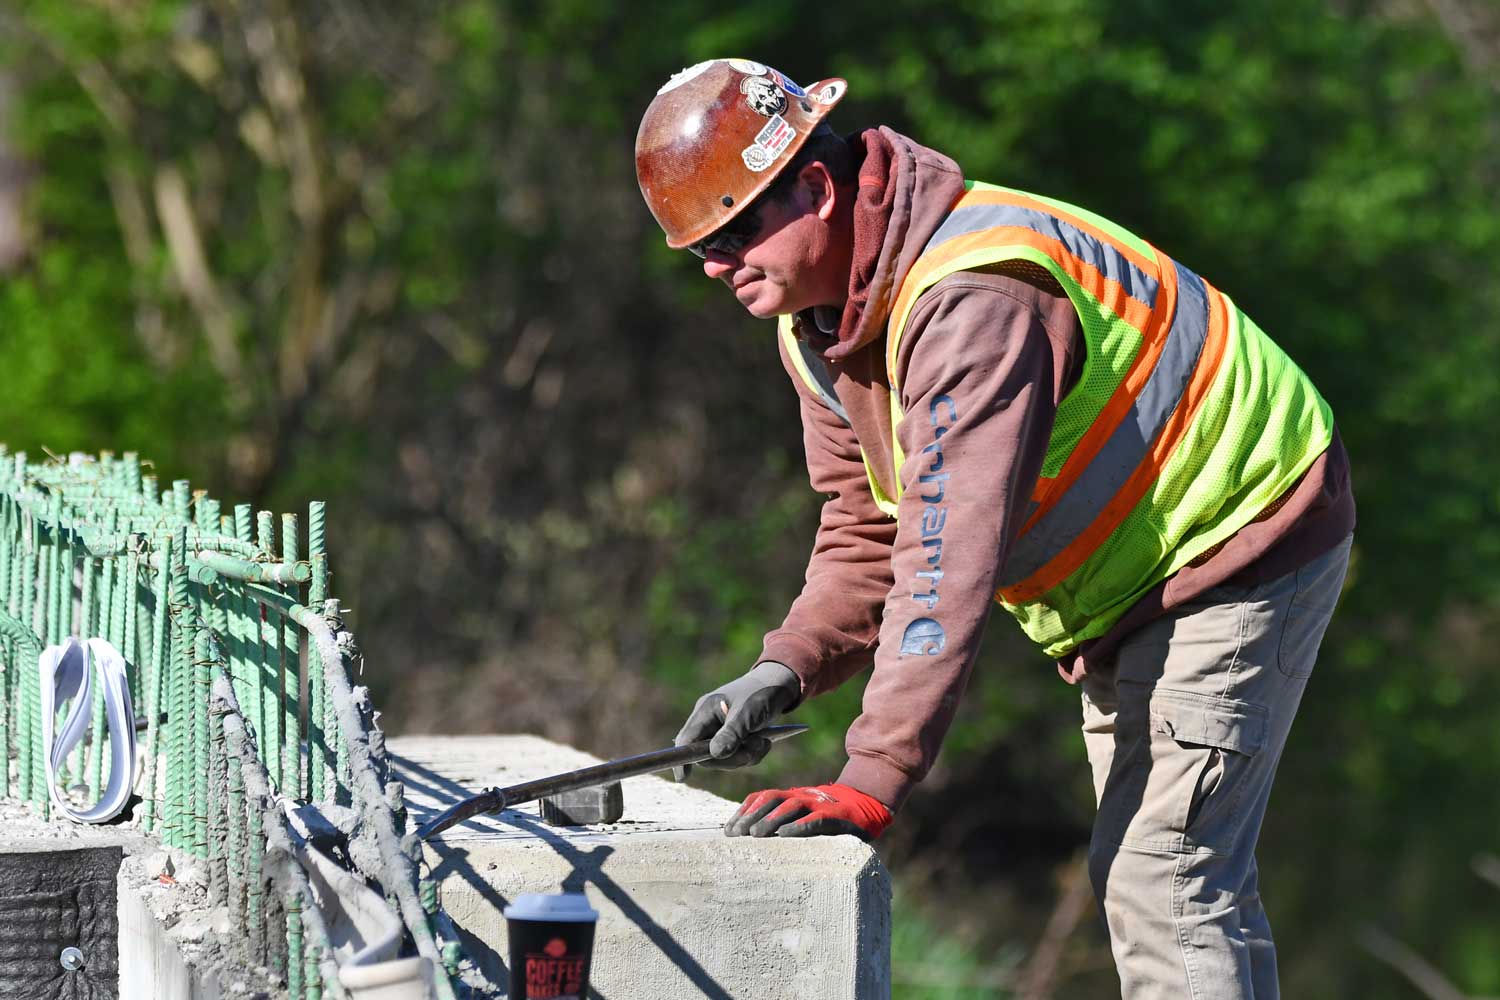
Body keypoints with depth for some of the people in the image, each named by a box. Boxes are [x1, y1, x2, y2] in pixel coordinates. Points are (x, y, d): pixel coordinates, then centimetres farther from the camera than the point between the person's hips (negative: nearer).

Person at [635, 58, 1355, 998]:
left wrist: (870, 784, -42)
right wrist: (787, 666, -15)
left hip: (1235, 544, -10)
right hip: (1120, 587, 10)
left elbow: (951, 558, -39)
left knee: (1160, 882, -18)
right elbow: (870, 531, 4)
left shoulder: (971, 301, -34)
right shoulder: (816, 328, -1)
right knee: (1139, 877, 15)